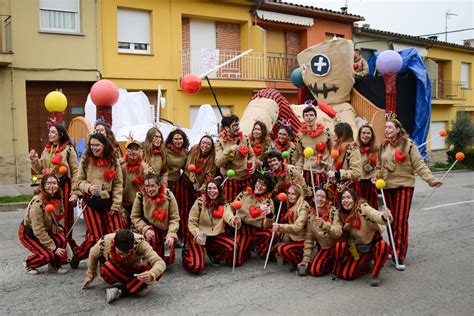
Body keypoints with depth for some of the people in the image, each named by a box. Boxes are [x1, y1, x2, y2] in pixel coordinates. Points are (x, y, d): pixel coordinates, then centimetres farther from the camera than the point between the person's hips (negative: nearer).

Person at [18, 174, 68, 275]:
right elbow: (38, 231, -29)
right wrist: (54, 248, -27)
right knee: (48, 255, -21)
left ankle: (55, 266, 5)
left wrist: (56, 227, -8)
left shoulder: (57, 199, -10)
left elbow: (59, 217, 11)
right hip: (28, 233, -6)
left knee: (62, 240, -20)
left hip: (46, 229, 6)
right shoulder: (37, 203, -31)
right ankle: (28, 263, 11)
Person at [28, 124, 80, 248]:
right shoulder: (46, 150, 13)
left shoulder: (68, 149, -4)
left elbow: (75, 172, -7)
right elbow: (40, 170, 17)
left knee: (65, 218, 2)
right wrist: (34, 160, -1)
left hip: (63, 187, -5)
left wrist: (74, 192, -11)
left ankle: (67, 242, 16)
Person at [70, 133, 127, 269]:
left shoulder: (113, 162, 0)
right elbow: (80, 181, 5)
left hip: (108, 201, 1)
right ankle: (77, 256, 24)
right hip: (90, 202, -1)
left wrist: (116, 204, -4)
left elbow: (118, 184, 2)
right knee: (95, 236, -3)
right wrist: (89, 187, -16)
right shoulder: (86, 161, 0)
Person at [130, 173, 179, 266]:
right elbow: (135, 217, -8)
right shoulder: (140, 196, -14)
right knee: (149, 238, -35)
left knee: (168, 260, -5)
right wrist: (145, 229, -22)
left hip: (165, 229, 1)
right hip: (149, 228, 0)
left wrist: (171, 235, -23)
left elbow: (174, 218, -13)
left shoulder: (168, 195, -16)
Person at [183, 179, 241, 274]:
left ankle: (213, 255, 10)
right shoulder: (200, 202, -7)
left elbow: (228, 216, -22)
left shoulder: (224, 205, 0)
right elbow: (192, 222, -5)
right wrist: (197, 235, -23)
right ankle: (186, 254, 16)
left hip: (216, 236, 4)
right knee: (197, 267, -22)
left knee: (234, 246, -24)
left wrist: (234, 220, -45)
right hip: (199, 236, -3)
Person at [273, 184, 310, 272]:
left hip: (302, 241, -9)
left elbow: (297, 227, -30)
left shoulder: (303, 207, -17)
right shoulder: (291, 207, 8)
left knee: (282, 248, -27)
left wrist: (281, 227, -42)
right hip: (292, 239, 9)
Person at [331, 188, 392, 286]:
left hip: (373, 243, -3)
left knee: (383, 246, -37)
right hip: (357, 248, 3)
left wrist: (385, 217, -60)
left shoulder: (363, 208, -23)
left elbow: (376, 216, -40)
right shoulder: (341, 214, -7)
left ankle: (375, 275, -14)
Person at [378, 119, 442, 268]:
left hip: (404, 186, -5)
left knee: (401, 221, -7)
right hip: (388, 187, 5)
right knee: (390, 220, 10)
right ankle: (393, 249, 21)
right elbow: (379, 166, 13)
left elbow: (419, 164, -9)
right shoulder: (383, 146, 10)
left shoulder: (408, 144, -6)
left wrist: (431, 179, -17)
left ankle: (400, 255, -2)